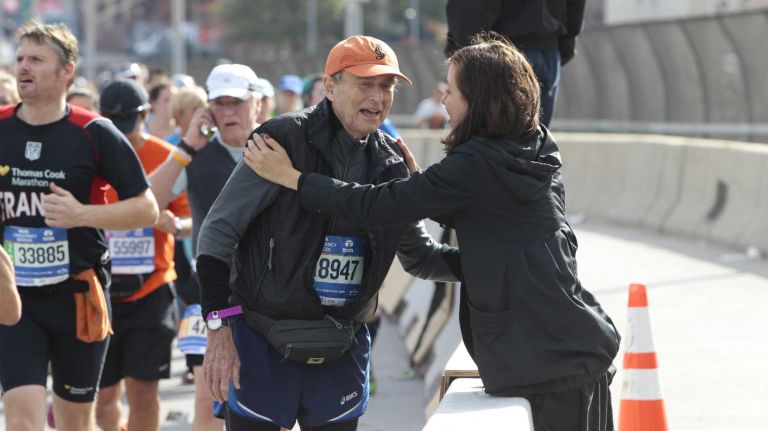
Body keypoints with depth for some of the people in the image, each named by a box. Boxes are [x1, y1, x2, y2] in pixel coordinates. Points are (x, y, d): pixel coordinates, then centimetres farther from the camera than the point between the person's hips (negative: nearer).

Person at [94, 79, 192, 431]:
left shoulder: (167, 158, -1)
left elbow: (191, 216, 3)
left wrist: (177, 225, -18)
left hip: (151, 290, -1)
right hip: (100, 292, 1)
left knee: (143, 389, -4)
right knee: (104, 393, 5)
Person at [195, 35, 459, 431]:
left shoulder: (389, 165, 5)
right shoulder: (284, 140, -13)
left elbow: (418, 253, 16)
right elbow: (217, 232, -12)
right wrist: (219, 330, -17)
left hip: (341, 349, 5)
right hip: (260, 343, -5)